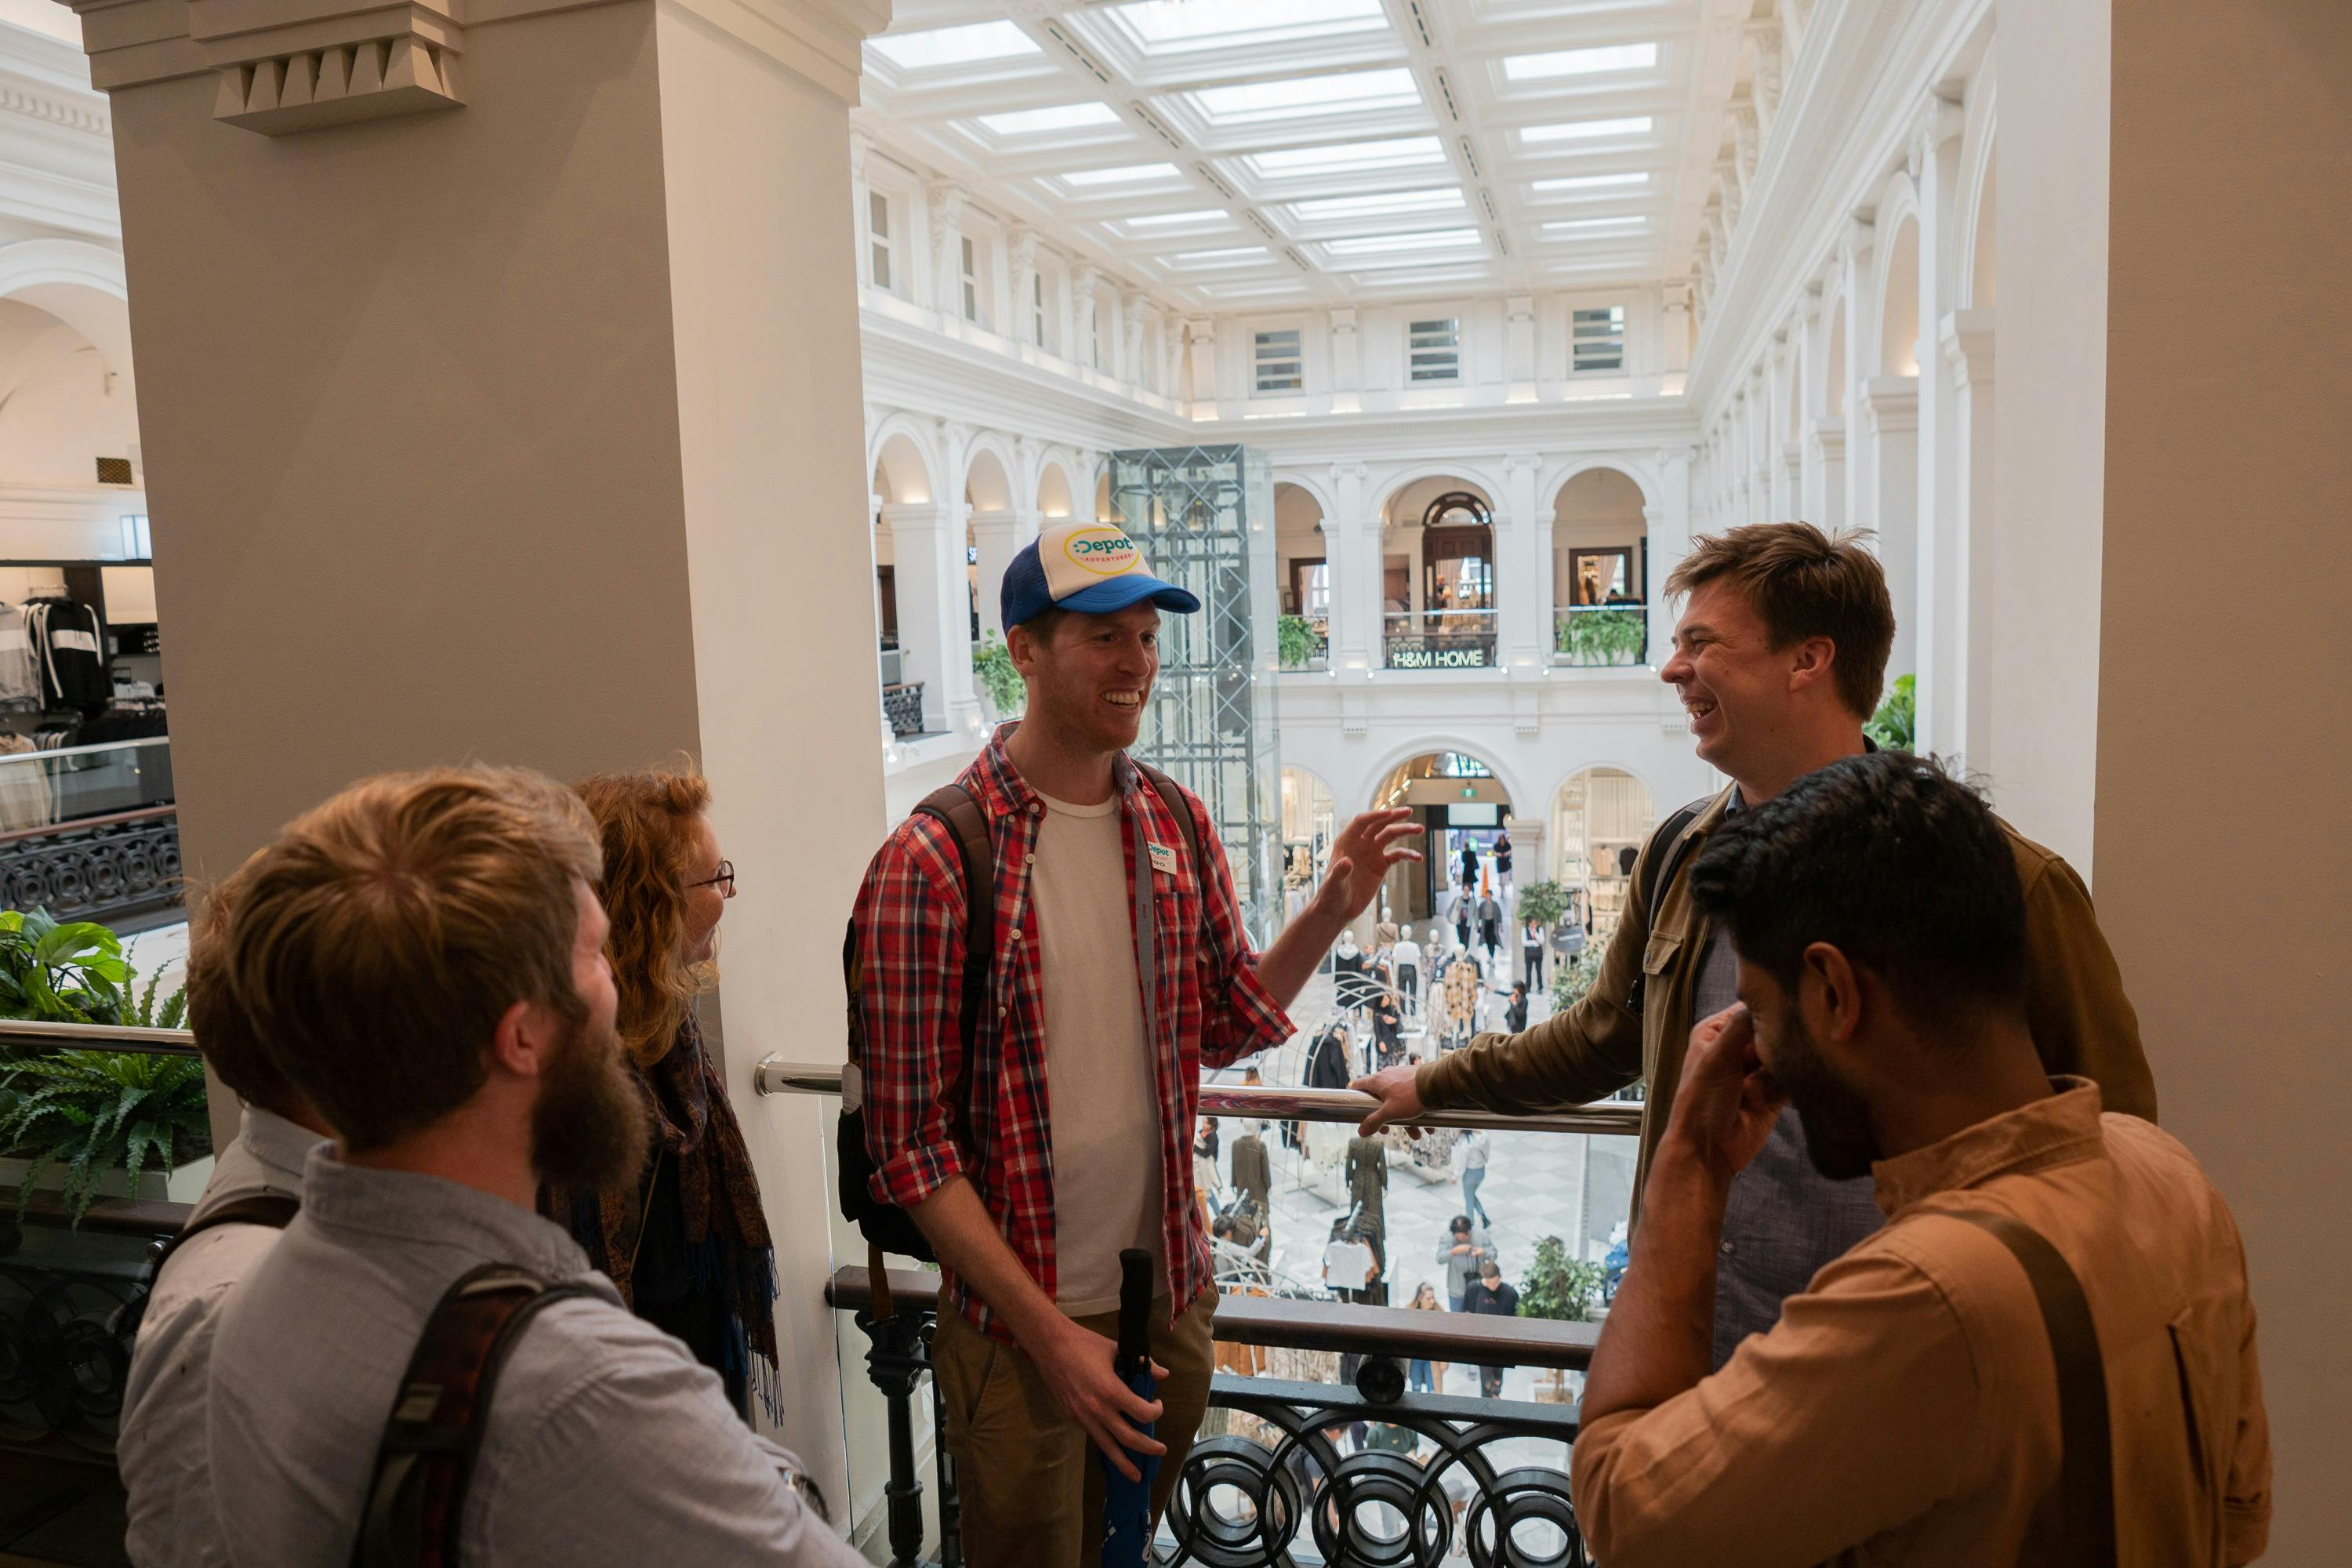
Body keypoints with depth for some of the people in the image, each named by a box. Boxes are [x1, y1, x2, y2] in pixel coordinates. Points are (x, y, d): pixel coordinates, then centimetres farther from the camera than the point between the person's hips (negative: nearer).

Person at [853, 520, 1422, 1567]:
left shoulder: (1180, 825, 0)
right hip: (1018, 1325, -5)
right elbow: (910, 1144, -16)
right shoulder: (931, 863, -18)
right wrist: (1050, 1333, -17)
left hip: (1173, 1294, 5)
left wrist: (1329, 913, -5)